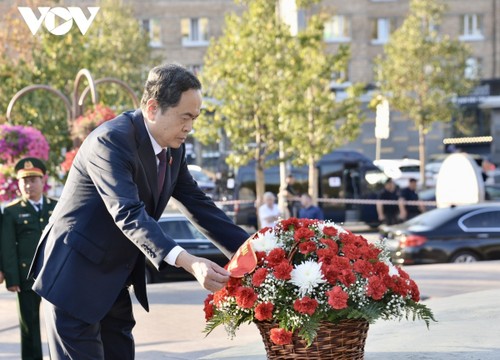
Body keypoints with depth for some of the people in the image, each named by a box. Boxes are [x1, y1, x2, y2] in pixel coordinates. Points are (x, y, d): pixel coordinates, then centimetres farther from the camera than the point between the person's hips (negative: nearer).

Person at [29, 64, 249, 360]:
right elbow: (128, 214, -34)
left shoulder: (173, 148, 4)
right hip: (76, 276, -8)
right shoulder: (111, 140, -23)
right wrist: (188, 262, -46)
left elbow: (199, 205, 9)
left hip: (115, 281, 8)